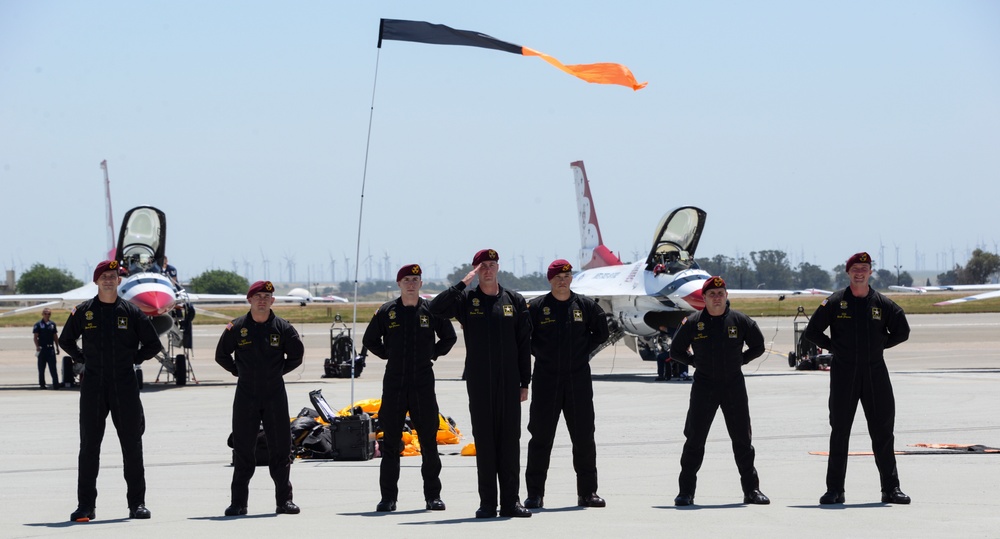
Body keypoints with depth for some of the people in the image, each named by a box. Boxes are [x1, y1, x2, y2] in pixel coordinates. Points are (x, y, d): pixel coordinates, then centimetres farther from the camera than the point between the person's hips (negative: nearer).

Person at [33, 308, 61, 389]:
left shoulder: (52, 324, 10)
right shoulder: (38, 324, -1)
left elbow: (55, 337, 15)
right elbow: (35, 337, -4)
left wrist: (57, 347, 12)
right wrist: (37, 347, -15)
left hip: (51, 349, 2)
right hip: (42, 349, -2)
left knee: (53, 368, -3)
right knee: (41, 368, 5)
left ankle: (56, 384, -6)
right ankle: (42, 384, 14)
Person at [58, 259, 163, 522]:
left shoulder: (131, 312, 3)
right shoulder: (83, 312, 4)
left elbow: (153, 344, 11)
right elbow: (65, 340, 18)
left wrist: (134, 359, 3)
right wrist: (82, 359, 7)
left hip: (125, 386, 0)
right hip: (93, 387, 0)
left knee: (132, 446, 2)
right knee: (89, 446, 1)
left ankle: (137, 503, 8)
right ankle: (85, 505, 4)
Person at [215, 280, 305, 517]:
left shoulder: (283, 328, 1)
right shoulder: (237, 328, 0)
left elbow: (296, 355, 11)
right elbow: (221, 355, 9)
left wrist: (279, 371, 5)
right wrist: (239, 371, 5)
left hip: (275, 395, 0)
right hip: (245, 395, 0)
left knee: (281, 448, 1)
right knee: (243, 450, 2)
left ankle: (284, 500, 8)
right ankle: (238, 501, 7)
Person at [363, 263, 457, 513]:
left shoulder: (432, 310, 3)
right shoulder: (386, 312, 3)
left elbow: (449, 338, 15)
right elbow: (370, 340, 15)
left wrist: (432, 354, 6)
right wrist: (389, 355, 5)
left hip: (423, 383, 0)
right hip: (394, 384, 0)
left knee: (429, 441, 2)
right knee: (390, 442, 2)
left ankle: (433, 495, 9)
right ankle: (388, 497, 7)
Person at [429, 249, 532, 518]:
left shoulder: (515, 301, 8)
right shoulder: (466, 300, 3)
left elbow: (524, 344, 8)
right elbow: (436, 308, -15)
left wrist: (525, 382, 4)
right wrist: (463, 283, -16)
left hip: (509, 382, 1)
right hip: (479, 383, -1)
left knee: (510, 440, 1)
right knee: (484, 441, 1)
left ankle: (511, 501, 6)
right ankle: (487, 503, 4)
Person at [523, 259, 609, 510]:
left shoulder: (585, 305, 5)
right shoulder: (536, 307, -1)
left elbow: (601, 332, 16)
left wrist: (584, 350, 6)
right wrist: (539, 352, -2)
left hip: (578, 379, 2)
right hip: (546, 379, -2)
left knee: (584, 437, 4)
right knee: (541, 436, 0)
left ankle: (587, 492, 12)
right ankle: (535, 493, 5)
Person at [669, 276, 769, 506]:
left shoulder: (740, 321, 0)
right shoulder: (692, 323, -1)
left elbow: (758, 346, 13)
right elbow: (676, 351, 9)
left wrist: (740, 360, 4)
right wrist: (696, 362, 1)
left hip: (734, 385, 1)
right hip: (704, 386, -1)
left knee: (742, 439, 6)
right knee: (694, 438, -2)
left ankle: (751, 489, 15)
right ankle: (686, 491, 4)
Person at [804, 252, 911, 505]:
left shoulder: (883, 304, 4)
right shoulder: (835, 302, 0)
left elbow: (902, 332, 14)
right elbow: (811, 331, 5)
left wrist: (879, 345, 6)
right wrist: (834, 347, 0)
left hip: (875, 373, 1)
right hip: (843, 374, -1)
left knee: (883, 432, 2)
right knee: (839, 432, 1)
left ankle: (891, 488, 8)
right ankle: (835, 489, 6)